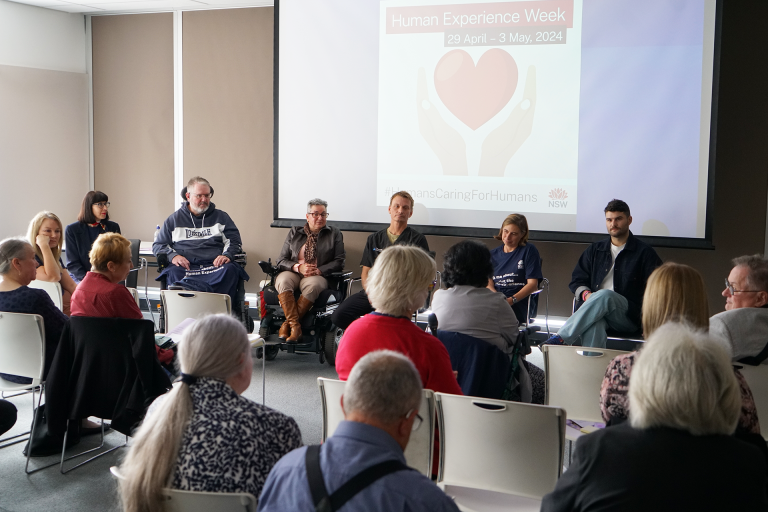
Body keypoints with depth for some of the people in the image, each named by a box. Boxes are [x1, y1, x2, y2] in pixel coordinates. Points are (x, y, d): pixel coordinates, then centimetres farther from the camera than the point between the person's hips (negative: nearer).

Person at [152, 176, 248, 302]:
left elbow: (234, 240, 18)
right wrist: (172, 255, -1)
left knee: (230, 270, -35)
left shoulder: (221, 217, 25)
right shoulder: (175, 219, 23)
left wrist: (227, 255, -5)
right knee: (173, 273, -36)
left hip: (214, 266, 0)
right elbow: (158, 245, 21)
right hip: (185, 267, 0)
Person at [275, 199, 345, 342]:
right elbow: (281, 260, 11)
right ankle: (295, 325, -38)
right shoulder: (294, 232, 16)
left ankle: (287, 323, -32)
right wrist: (298, 267, -10)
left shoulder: (334, 234, 13)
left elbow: (339, 261, 4)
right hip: (293, 272, 2)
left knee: (312, 285, -38)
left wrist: (318, 270, -12)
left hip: (318, 276, -2)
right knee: (283, 281, -34)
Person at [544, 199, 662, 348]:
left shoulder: (644, 252, 13)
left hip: (628, 316, -2)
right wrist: (586, 294, -2)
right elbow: (577, 281, 22)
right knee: (593, 324, -37)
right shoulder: (595, 249, 24)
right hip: (593, 308, 2)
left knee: (605, 295, -36)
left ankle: (562, 338, -41)